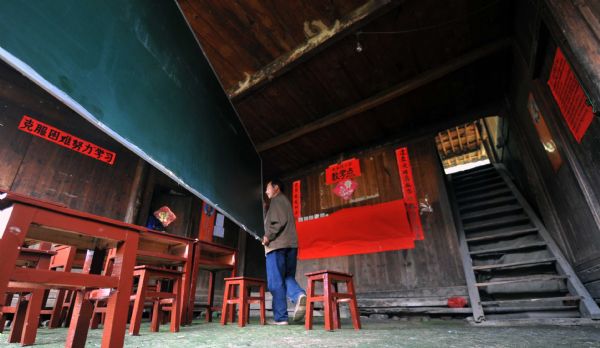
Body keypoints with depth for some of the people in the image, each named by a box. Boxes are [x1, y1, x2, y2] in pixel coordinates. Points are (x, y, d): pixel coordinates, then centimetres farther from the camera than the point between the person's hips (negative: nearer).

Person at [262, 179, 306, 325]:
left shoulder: (277, 199, 0)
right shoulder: (286, 201, 26)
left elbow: (280, 221, -15)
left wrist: (268, 236, -9)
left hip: (277, 245, -8)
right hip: (291, 244, 8)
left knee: (275, 282, -4)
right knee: (288, 278, 9)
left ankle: (280, 317, -3)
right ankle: (299, 295, -19)